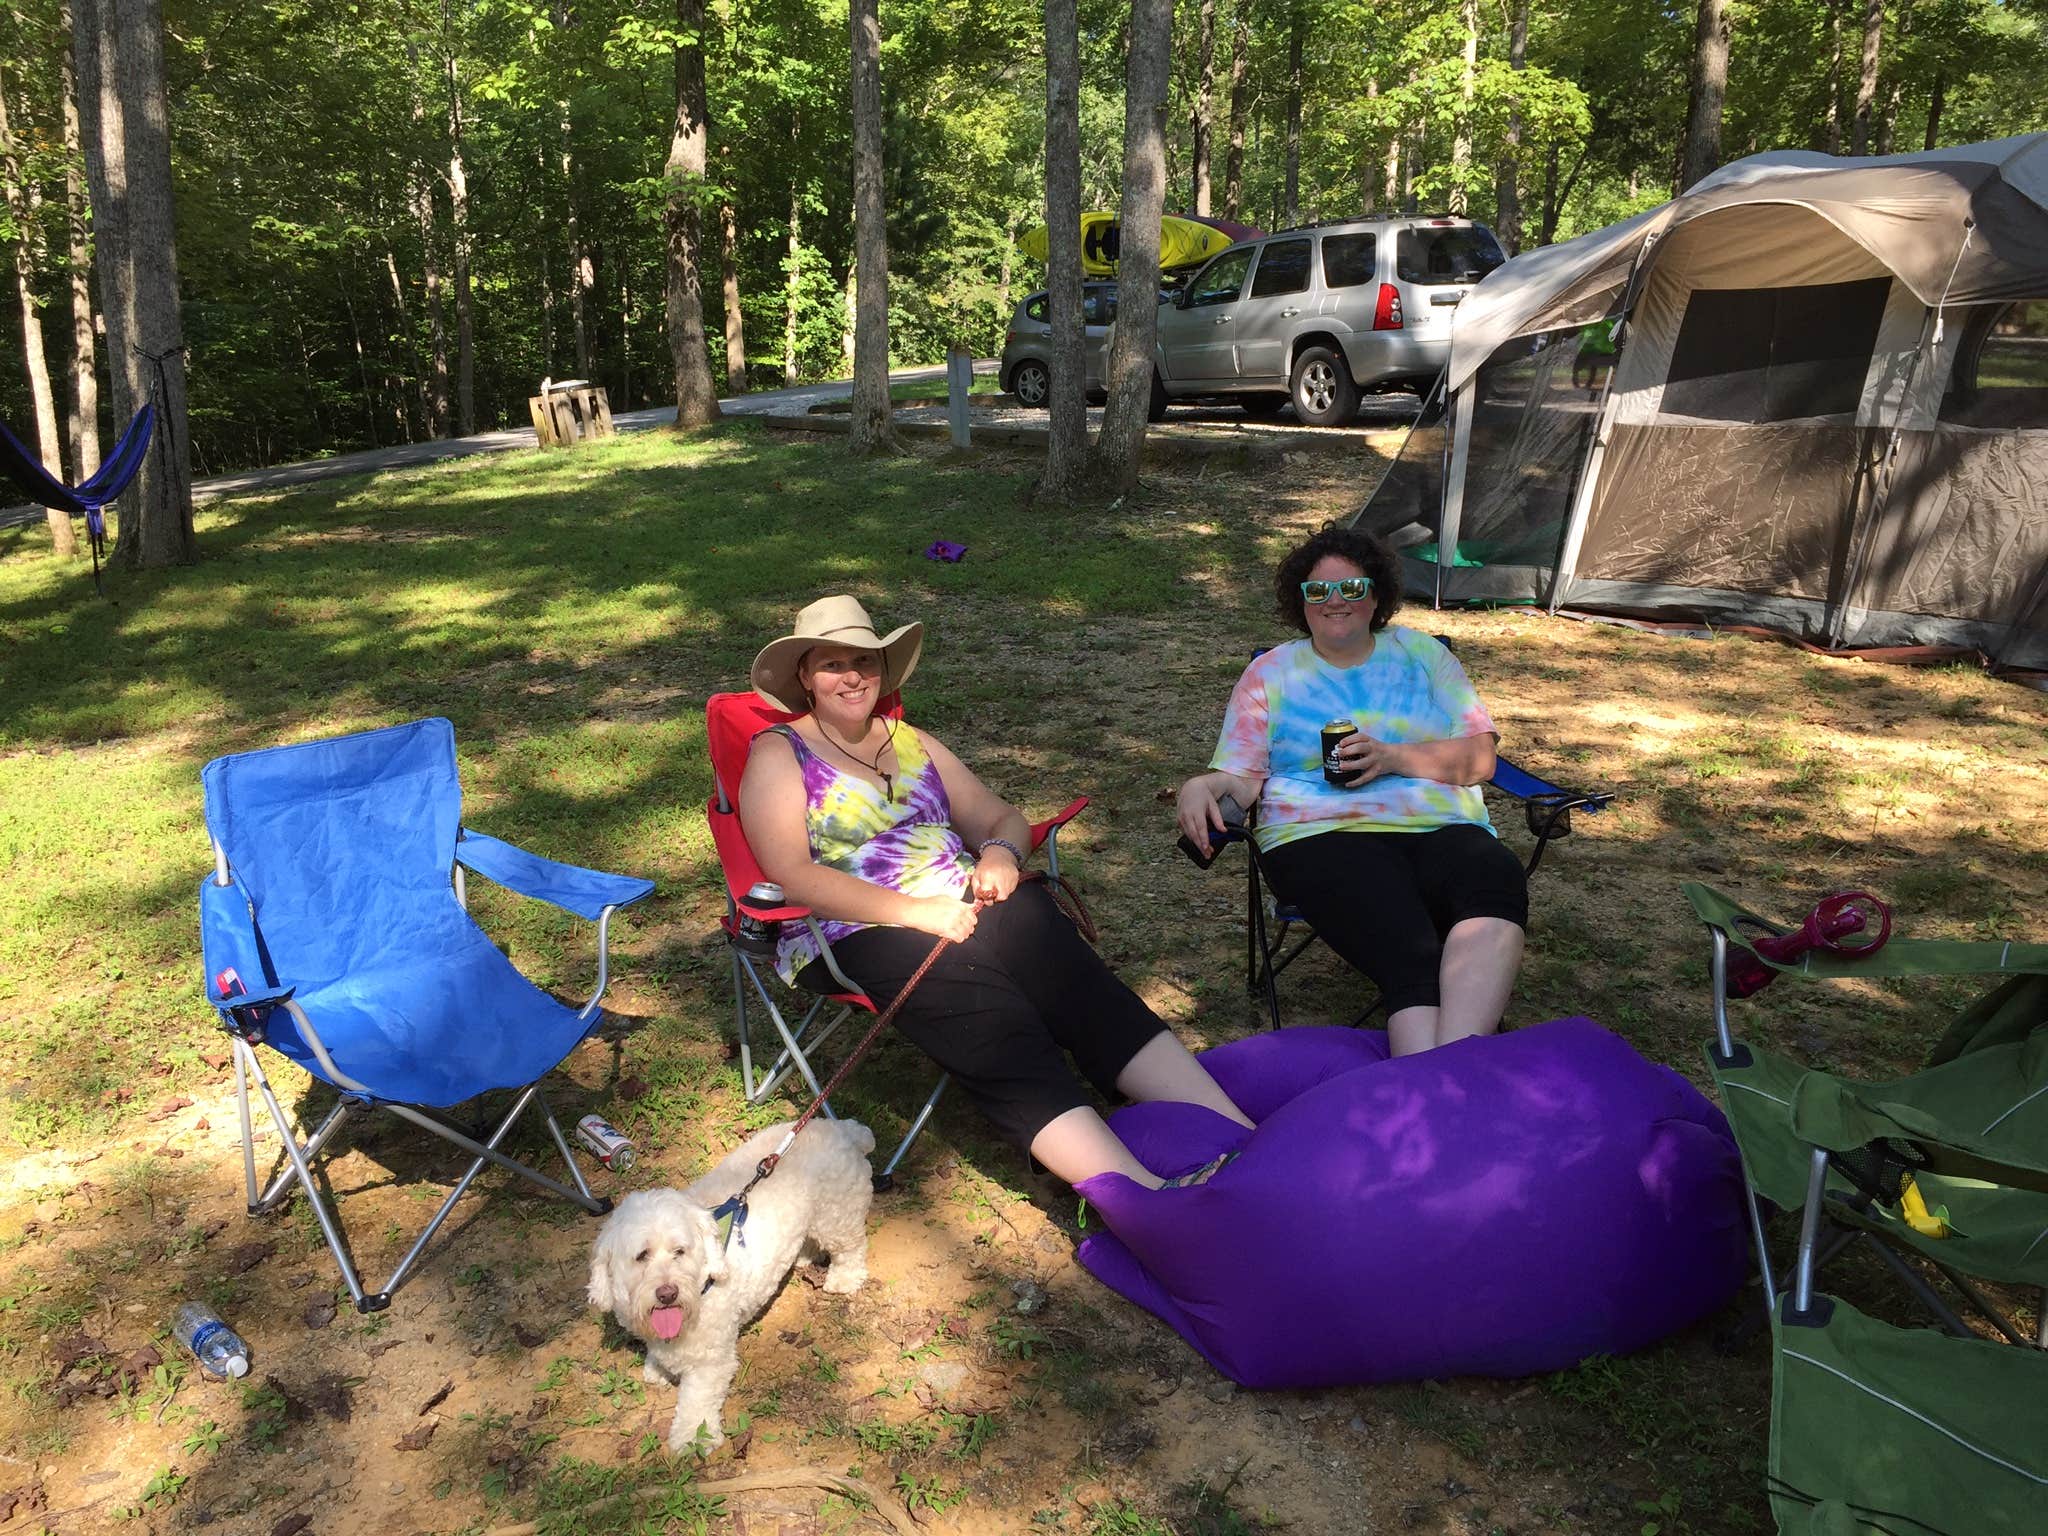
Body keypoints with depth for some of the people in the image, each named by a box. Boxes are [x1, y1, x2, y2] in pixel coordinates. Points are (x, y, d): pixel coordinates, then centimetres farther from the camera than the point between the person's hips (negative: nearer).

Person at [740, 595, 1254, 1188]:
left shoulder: (911, 741, 24)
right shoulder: (778, 754, 7)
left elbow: (1002, 818, 23)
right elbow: (792, 875, -8)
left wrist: (1001, 853, -3)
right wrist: (914, 911, -17)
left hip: (969, 905, 5)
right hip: (860, 934, -5)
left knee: (1086, 990, -22)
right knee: (1003, 1035, -30)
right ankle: (1148, 1201, -42)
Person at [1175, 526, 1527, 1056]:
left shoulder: (1422, 654, 20)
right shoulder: (1270, 672, 18)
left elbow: (1479, 758, 10)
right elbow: (1241, 778, 12)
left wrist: (1391, 757, -7)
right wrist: (1200, 787, -12)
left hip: (1441, 828, 2)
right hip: (1322, 836, -2)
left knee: (1497, 879, -37)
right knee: (1409, 957, -35)